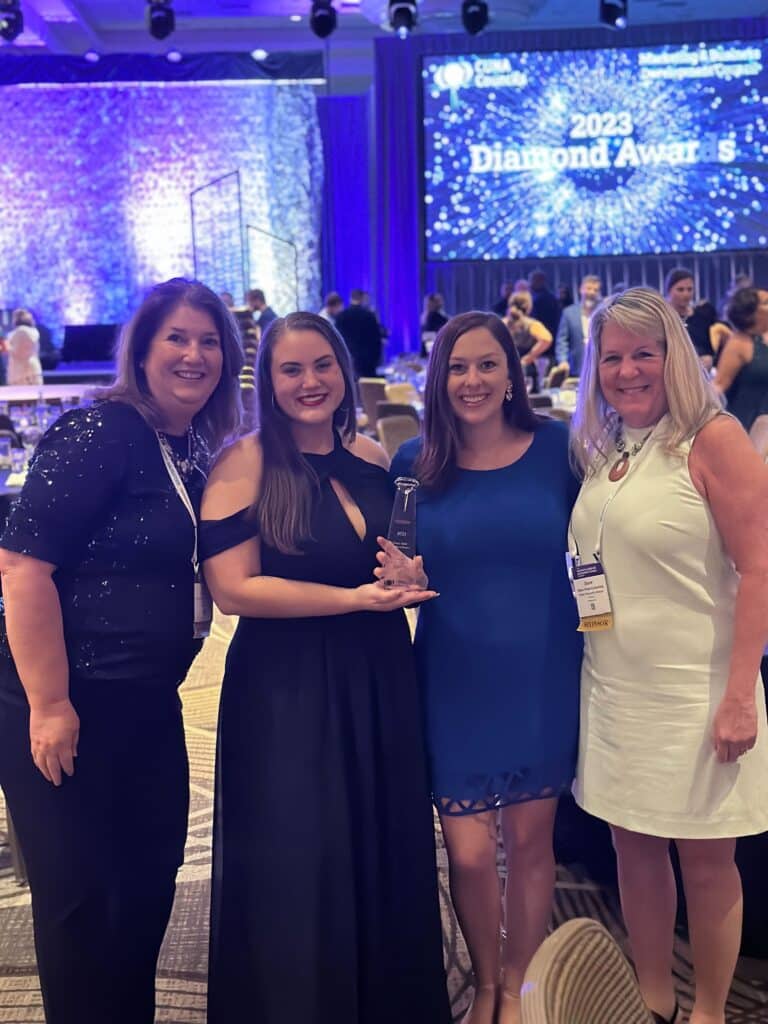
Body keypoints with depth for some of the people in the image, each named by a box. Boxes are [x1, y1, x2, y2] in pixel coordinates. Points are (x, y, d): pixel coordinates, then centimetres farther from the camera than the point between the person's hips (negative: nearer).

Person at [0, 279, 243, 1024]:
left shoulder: (196, 450, 9)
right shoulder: (98, 433, -16)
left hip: (148, 705, 8)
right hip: (68, 705, -8)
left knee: (150, 881, 17)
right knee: (82, 894, 4)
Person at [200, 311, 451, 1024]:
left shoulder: (370, 457, 7)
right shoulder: (245, 464, -9)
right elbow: (232, 589, -16)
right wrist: (356, 598, -17)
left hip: (380, 678, 5)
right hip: (287, 691, -5)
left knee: (385, 860, 12)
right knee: (299, 873, 4)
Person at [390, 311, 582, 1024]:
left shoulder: (556, 447, -4)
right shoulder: (415, 462, -2)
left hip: (543, 677, 0)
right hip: (455, 681, 0)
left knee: (530, 839, 12)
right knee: (469, 853, 3)